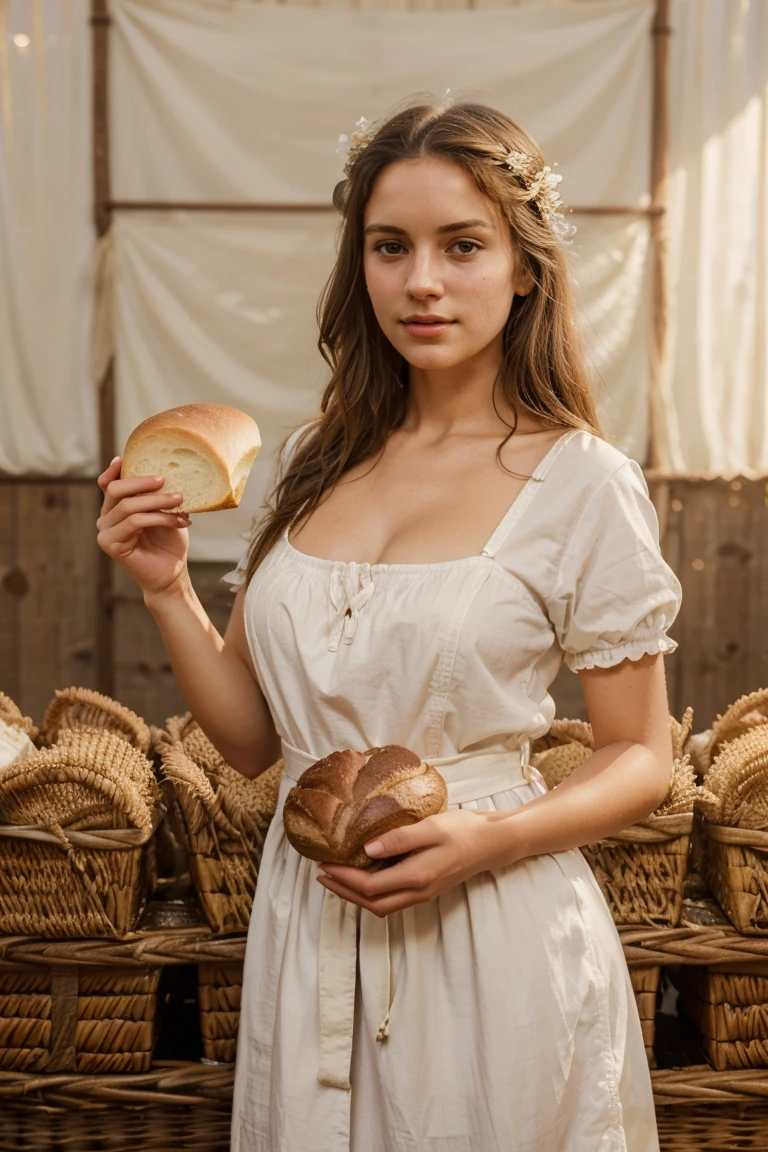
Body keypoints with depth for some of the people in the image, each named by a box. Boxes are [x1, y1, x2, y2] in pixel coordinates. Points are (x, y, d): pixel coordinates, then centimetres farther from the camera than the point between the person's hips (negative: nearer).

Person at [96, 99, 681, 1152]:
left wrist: (486, 839, -20)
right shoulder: (315, 463, 3)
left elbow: (642, 759, -5)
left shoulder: (582, 482, -11)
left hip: (492, 939, -4)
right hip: (306, 930, 5)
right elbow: (252, 740, 6)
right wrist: (166, 586, -7)